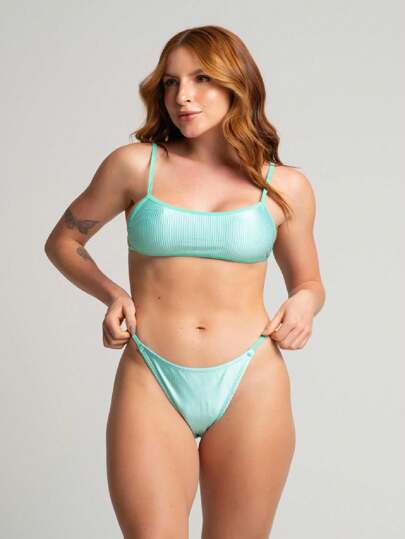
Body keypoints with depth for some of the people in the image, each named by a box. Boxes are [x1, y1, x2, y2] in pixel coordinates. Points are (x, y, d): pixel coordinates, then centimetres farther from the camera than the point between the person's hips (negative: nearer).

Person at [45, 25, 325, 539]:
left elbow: (308, 281, 19)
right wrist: (111, 294, -2)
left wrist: (304, 304, -4)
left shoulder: (285, 187, 5)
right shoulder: (135, 164, 1)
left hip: (251, 387, 1)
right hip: (150, 384, -1)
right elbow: (62, 242, 14)